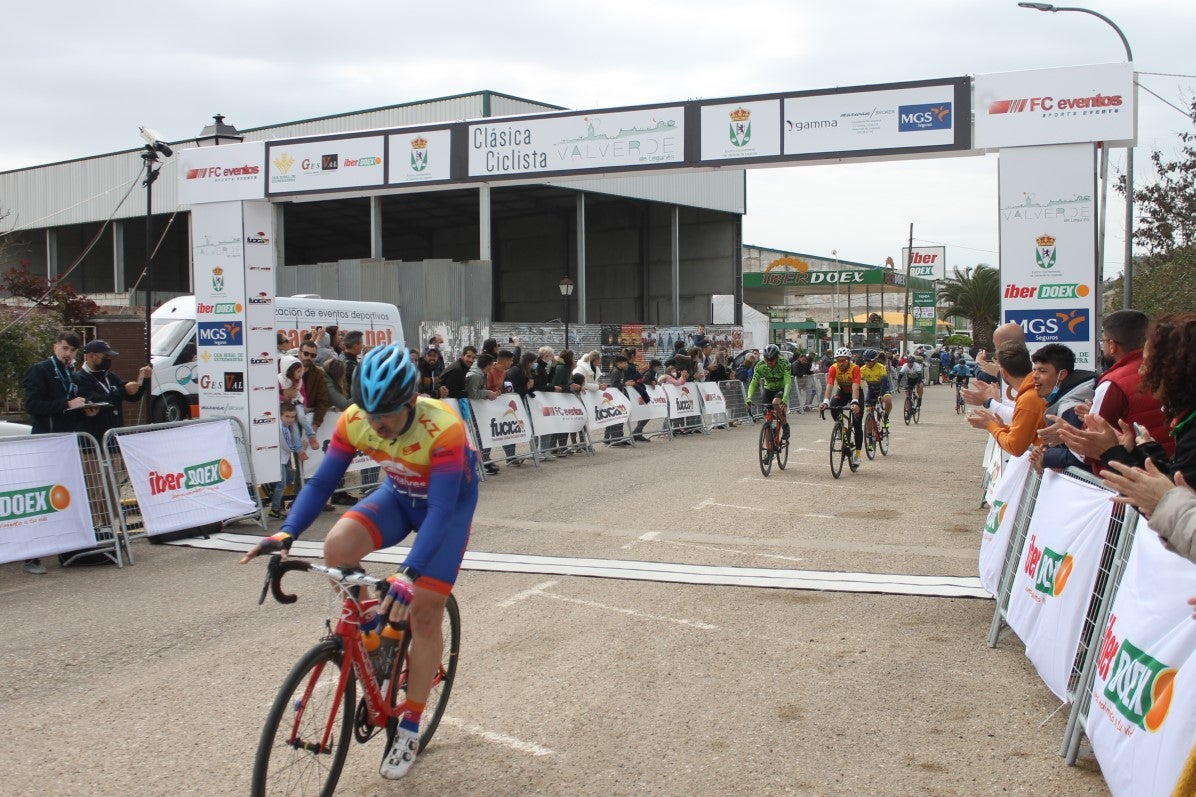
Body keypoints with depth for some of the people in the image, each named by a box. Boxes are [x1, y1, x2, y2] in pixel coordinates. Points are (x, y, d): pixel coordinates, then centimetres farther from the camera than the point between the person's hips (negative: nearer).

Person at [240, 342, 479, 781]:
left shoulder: (444, 427, -37)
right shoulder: (354, 421, -23)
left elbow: (440, 509, -39)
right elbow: (321, 482, -17)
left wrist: (409, 574, -50)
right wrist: (286, 533, -32)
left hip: (449, 501, -4)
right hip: (399, 495, 4)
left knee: (424, 613, -6)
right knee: (337, 548, -25)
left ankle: (409, 729, 12)